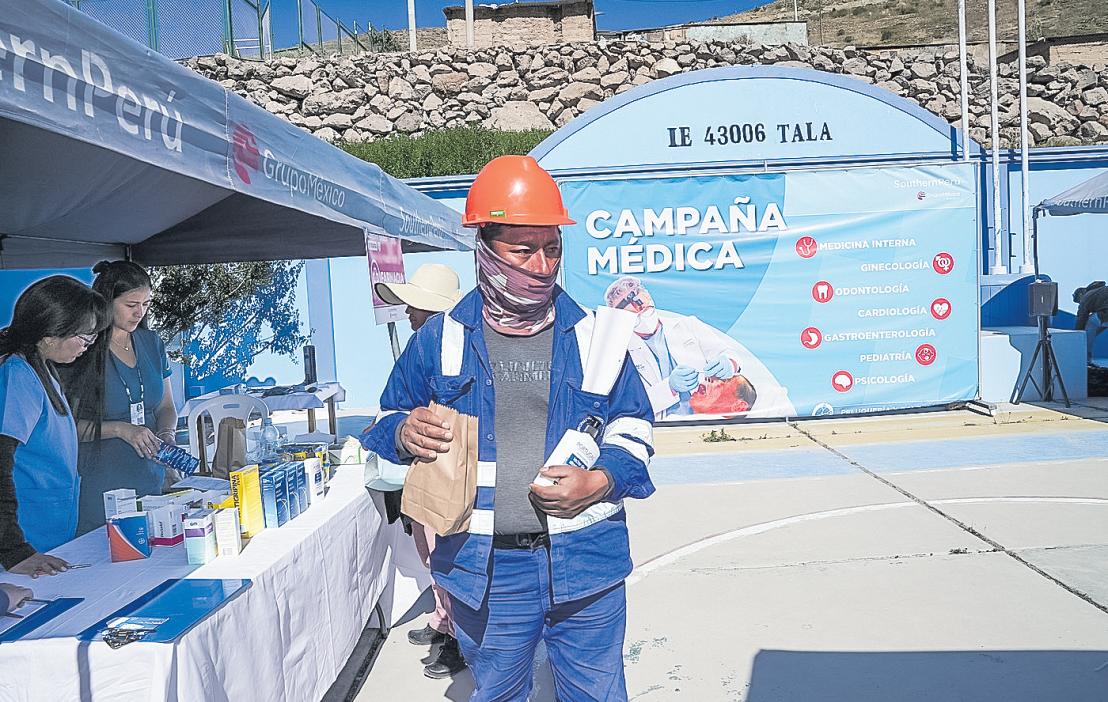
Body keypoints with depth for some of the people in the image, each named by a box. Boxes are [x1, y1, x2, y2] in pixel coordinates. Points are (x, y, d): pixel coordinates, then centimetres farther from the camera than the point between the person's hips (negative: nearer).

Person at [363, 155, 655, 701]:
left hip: (586, 567, 0)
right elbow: (388, 418, 11)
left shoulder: (590, 336, -1)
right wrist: (404, 433, -14)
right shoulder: (440, 339, -1)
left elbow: (633, 425, 8)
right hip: (484, 572, 0)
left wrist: (599, 482, -11)